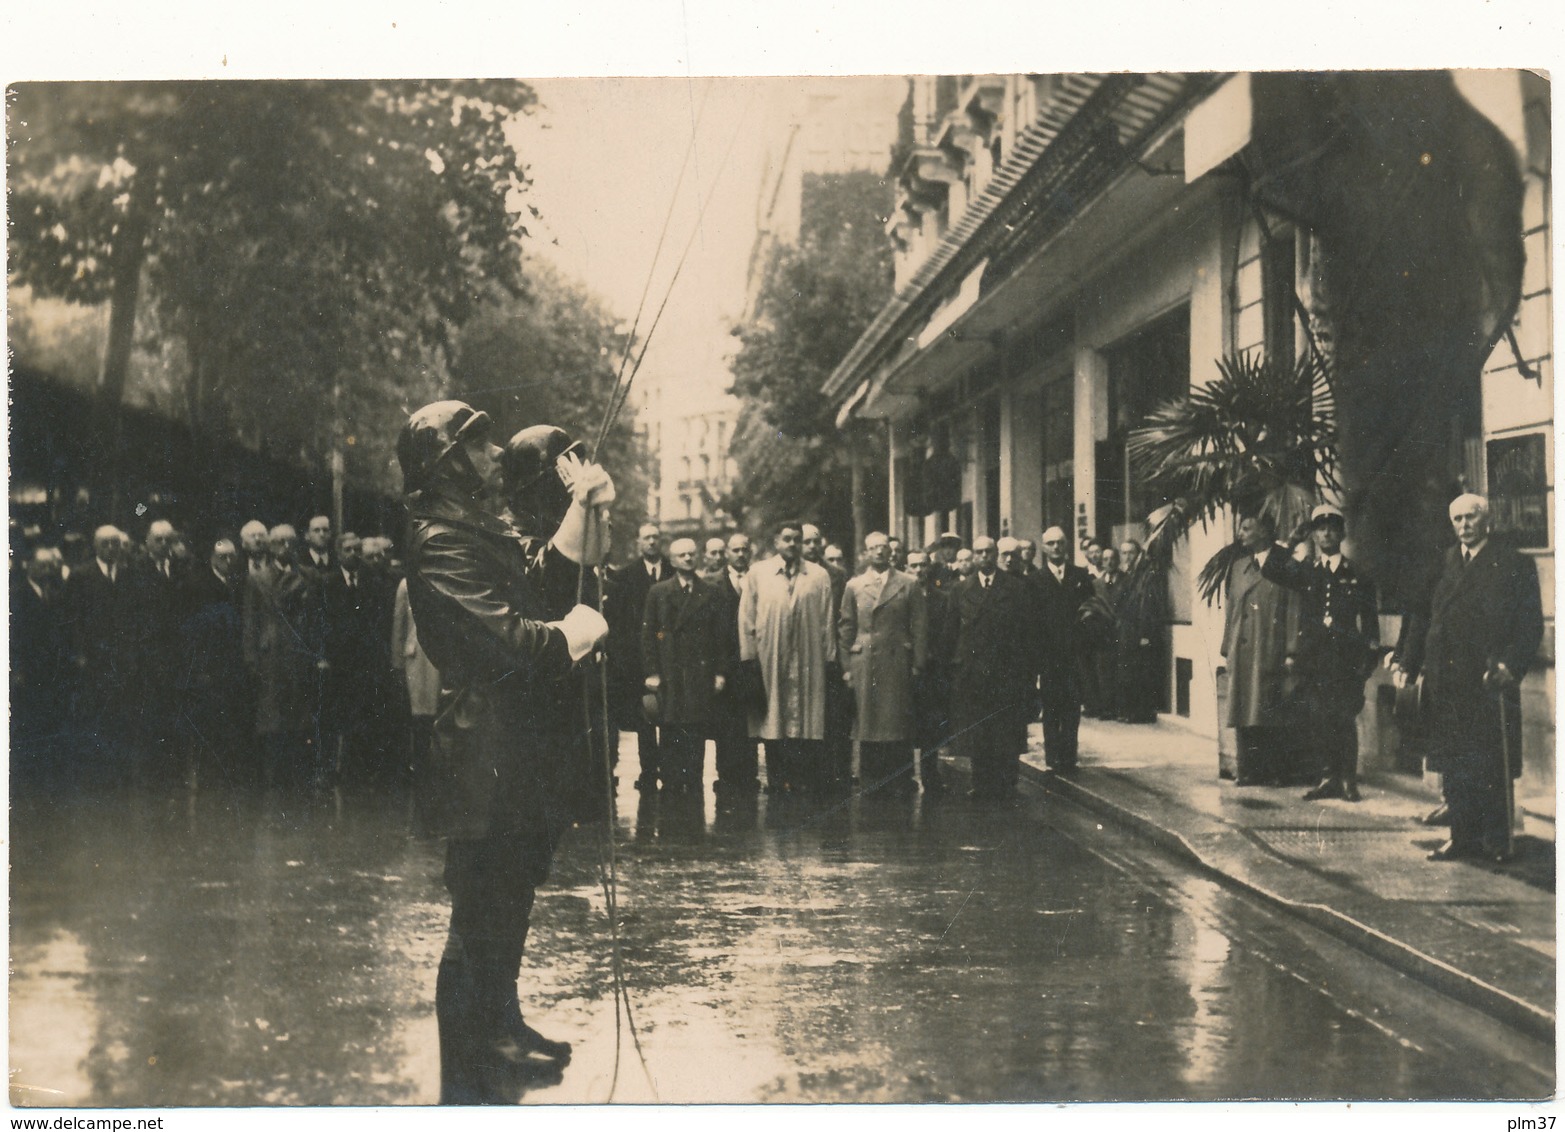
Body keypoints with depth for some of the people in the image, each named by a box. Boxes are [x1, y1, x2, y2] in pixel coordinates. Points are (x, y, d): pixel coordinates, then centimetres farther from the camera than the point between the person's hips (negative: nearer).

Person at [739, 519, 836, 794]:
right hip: (770, 659, 0)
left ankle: (808, 779, 2)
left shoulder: (819, 576, 7)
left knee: (809, 719, -1)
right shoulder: (758, 574, 6)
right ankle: (778, 780, 5)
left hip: (808, 661, 0)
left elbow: (827, 620, 5)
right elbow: (746, 617, 4)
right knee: (773, 719, 1)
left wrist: (829, 656, 0)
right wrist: (749, 655, -2)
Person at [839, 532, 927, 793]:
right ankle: (871, 784, 9)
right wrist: (846, 667, 2)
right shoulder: (854, 586, 9)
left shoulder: (909, 584, 6)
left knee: (898, 723, 0)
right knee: (867, 724, 2)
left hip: (898, 664, -1)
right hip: (864, 666, 1)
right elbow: (845, 628, 9)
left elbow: (919, 626, 4)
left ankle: (901, 782, 7)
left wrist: (917, 664, -2)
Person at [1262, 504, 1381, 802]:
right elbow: (1270, 571, 2)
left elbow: (1370, 621, 9)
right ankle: (1329, 778, 9)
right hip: (1312, 660, 2)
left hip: (1345, 659, -2)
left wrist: (1368, 658, 0)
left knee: (1345, 719, -5)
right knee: (1317, 720, -1)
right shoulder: (1305, 572, 14)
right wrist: (1293, 542, 3)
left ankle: (1348, 780, 5)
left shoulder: (1357, 576, 9)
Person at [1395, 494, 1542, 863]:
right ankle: (1463, 836, 13)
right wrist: (1408, 663, 5)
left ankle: (1496, 840, 6)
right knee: (1452, 765, 6)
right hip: (1446, 684, 4)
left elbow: (1531, 625, -3)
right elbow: (1425, 621, 16)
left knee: (1492, 765, -2)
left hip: (1490, 682, -4)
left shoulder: (1515, 566, 2)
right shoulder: (1441, 565, 14)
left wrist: (1511, 664, -16)